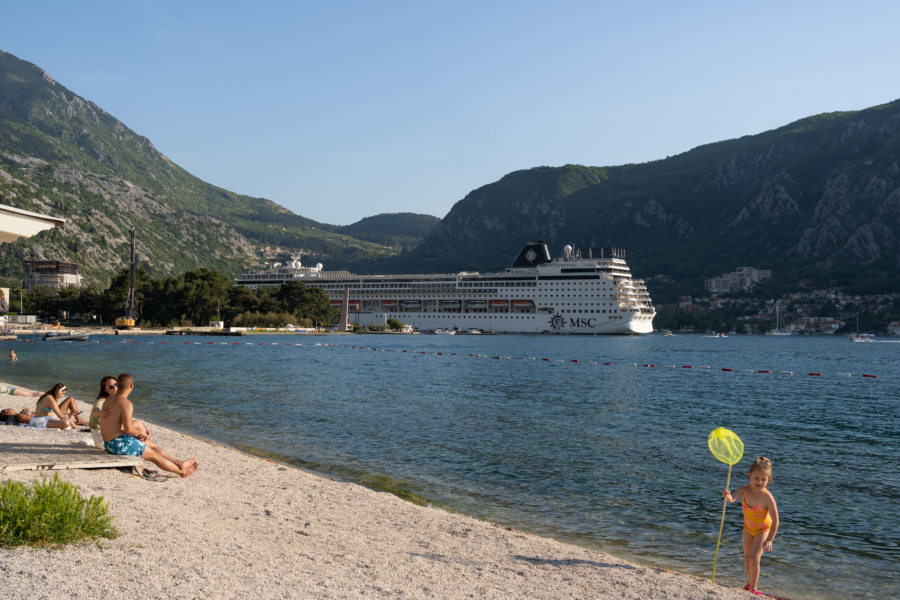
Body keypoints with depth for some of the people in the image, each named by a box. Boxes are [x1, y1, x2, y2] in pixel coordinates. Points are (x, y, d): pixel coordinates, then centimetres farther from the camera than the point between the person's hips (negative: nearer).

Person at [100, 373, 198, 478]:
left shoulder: (109, 399, 8)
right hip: (120, 444, -9)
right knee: (154, 455, 9)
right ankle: (182, 471, 26)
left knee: (152, 445, 22)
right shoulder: (127, 403, -21)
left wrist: (136, 434, 10)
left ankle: (178, 463, 33)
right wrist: (141, 433, -6)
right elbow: (128, 429, -27)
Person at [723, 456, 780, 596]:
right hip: (748, 528, 4)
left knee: (754, 558, -15)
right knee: (746, 558, 16)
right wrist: (727, 496, -64)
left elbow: (775, 520, -26)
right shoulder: (744, 490, -23)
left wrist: (770, 539, -25)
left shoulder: (767, 497, -32)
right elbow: (732, 499, -40)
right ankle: (750, 581, 43)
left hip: (763, 530, -4)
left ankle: (753, 588, 3)